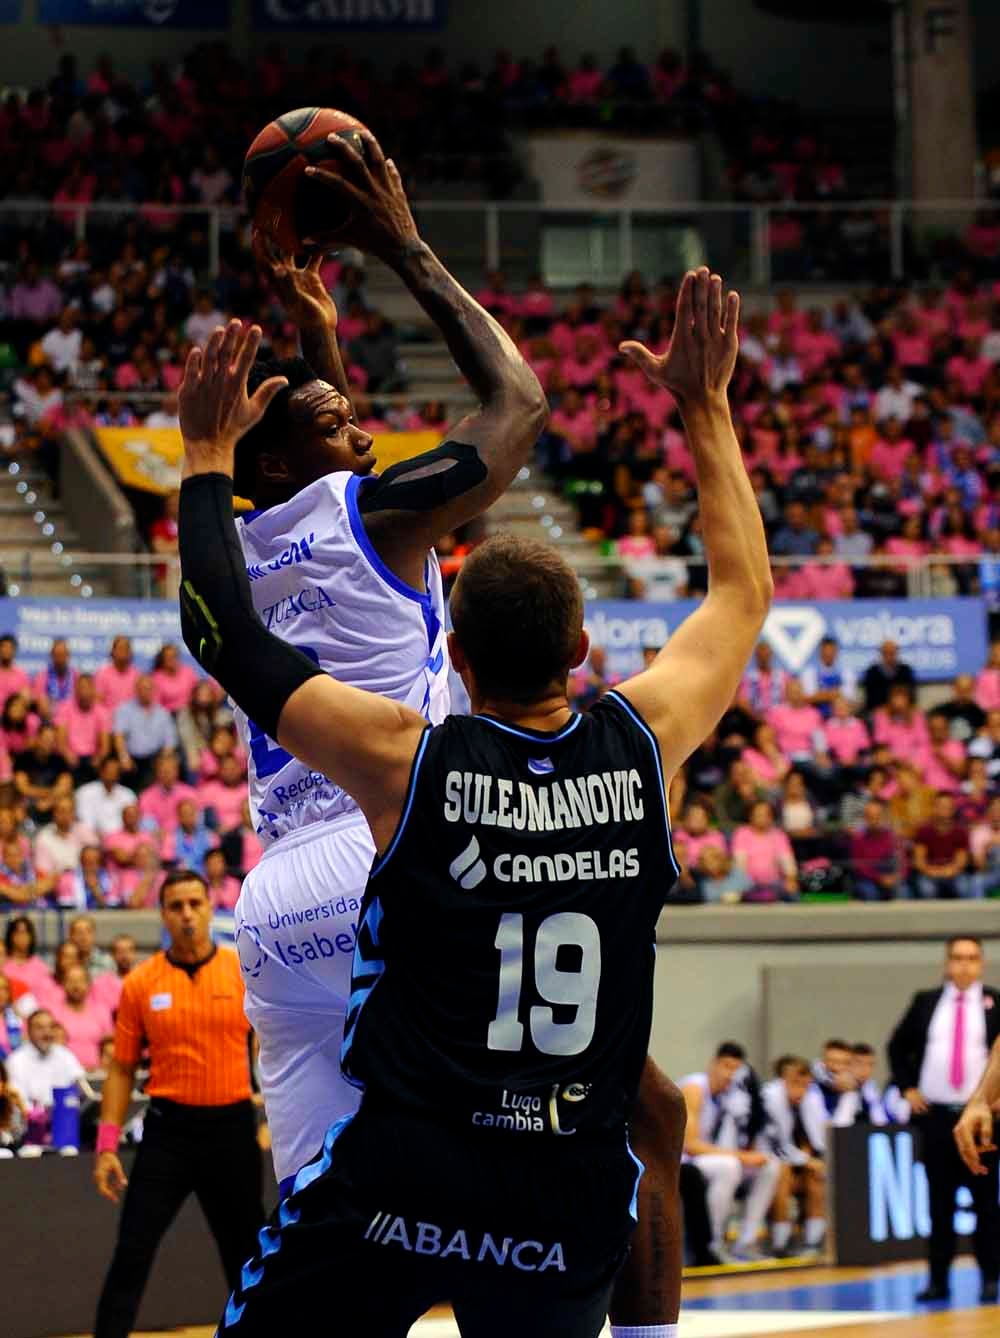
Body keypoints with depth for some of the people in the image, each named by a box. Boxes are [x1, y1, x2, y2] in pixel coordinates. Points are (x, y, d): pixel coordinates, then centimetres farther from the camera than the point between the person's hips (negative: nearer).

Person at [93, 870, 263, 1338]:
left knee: (245, 1254, 9)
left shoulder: (246, 973, -1)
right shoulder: (140, 983, 0)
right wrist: (107, 1145, -2)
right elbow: (122, 1068, 5)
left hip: (231, 1125, 0)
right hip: (168, 1127, 0)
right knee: (132, 1254, -5)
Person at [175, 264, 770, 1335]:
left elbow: (226, 639, 1)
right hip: (573, 1198, 3)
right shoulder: (644, 745, -1)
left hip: (398, 1178, -2)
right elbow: (745, 588, 17)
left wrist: (207, 455, 12)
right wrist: (706, 407, 25)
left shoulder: (405, 761, -9)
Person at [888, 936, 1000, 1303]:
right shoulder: (925, 1003, 8)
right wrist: (907, 1088, 8)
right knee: (940, 1201, 5)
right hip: (936, 1115, 2)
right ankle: (938, 1279, 8)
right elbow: (898, 1046, 18)